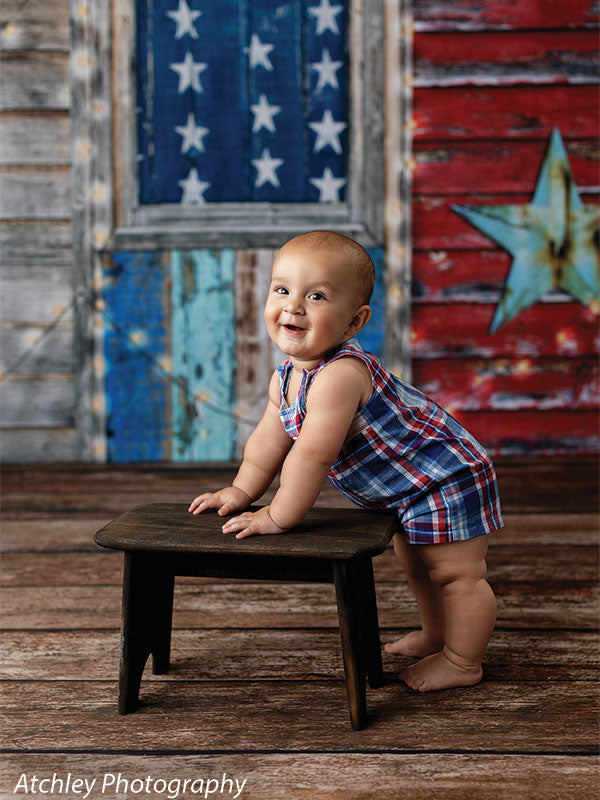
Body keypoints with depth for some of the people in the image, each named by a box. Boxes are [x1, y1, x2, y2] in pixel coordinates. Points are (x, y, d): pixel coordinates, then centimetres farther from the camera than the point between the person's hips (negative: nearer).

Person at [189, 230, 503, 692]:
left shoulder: (339, 375, -38)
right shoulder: (285, 379, -5)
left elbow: (313, 455, -39)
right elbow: (270, 438, 10)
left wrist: (279, 517, -30)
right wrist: (242, 490, 5)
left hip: (448, 479, -10)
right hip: (407, 492, 11)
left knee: (455, 573, 0)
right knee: (417, 565, 28)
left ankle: (463, 662, 20)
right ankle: (437, 635, 50)